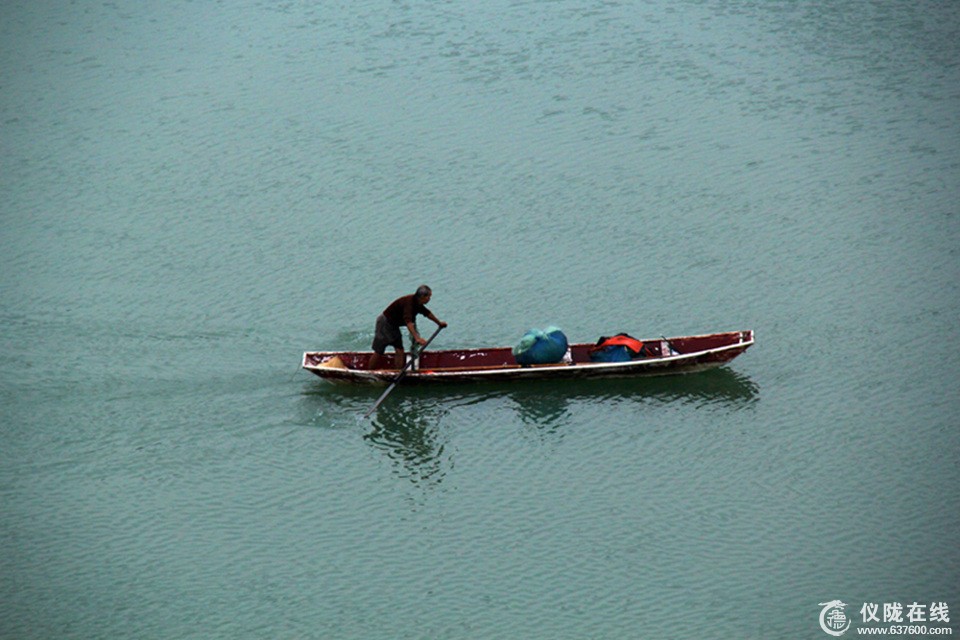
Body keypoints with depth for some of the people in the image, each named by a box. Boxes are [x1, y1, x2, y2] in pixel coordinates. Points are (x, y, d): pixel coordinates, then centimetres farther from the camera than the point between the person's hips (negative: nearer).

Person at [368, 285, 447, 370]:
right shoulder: (408, 302, -31)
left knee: (399, 351, 2)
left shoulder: (417, 303, -1)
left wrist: (439, 323, 30)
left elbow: (427, 313, 19)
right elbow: (408, 321, -45)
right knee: (378, 352, -3)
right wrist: (416, 338, -54)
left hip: (393, 325, 9)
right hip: (385, 322, -9)